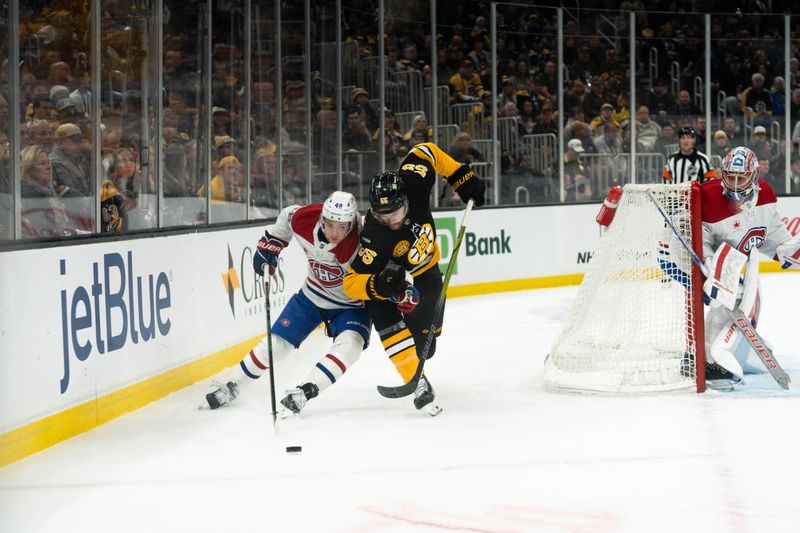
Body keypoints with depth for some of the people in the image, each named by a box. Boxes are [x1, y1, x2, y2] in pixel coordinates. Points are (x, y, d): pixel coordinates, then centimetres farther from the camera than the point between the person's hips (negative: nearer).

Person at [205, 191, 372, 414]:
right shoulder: (302, 219, -24)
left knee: (350, 344, -30)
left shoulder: (361, 242, -36)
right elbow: (286, 216, 1)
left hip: (350, 304, -3)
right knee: (276, 342, 6)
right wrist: (269, 244, -1)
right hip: (312, 294, 3)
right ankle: (231, 386, 23)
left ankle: (304, 391, -28)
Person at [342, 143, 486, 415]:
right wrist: (379, 285, -54)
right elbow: (352, 282, -35)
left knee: (426, 331, 10)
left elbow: (425, 152, -14)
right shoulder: (374, 240, -41)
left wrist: (463, 178, -12)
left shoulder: (414, 183, -34)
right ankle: (418, 383, -24)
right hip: (386, 273, -5)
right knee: (388, 322, -29)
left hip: (424, 269, 5)